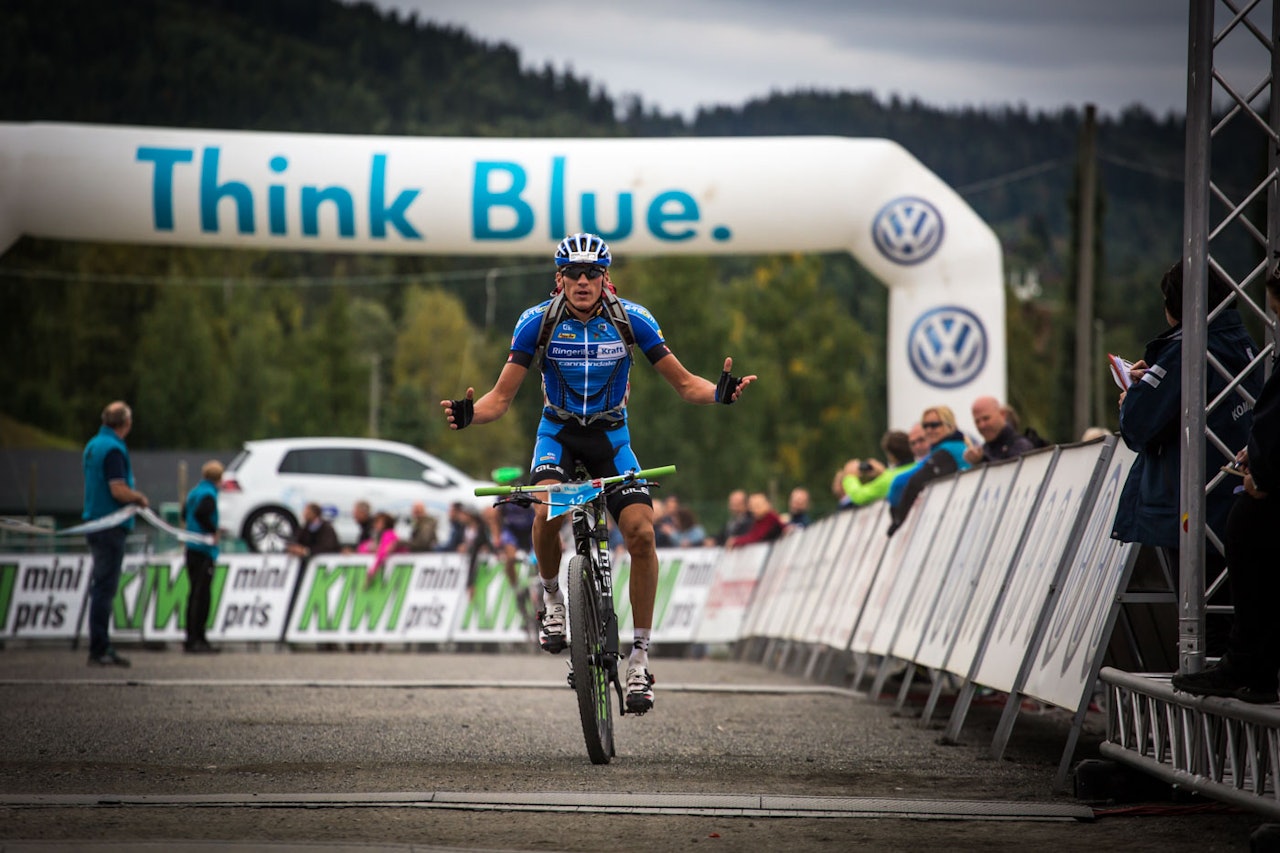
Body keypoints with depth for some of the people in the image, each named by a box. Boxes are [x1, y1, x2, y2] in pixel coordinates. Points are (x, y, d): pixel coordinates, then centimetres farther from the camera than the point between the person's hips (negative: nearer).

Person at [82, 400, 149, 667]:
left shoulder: (93, 445, 14)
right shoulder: (113, 449, -16)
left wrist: (132, 495, 17)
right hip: (111, 524, -10)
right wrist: (139, 498, -5)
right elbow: (119, 490, -23)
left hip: (95, 522, 10)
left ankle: (102, 648, 18)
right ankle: (99, 651, -6)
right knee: (104, 587, -7)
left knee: (102, 587, 14)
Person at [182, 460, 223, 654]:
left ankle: (191, 639, 18)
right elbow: (201, 513, -32)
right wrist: (213, 532, -18)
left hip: (192, 549, 9)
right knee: (201, 595, -7)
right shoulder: (209, 494, -14)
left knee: (195, 594, 14)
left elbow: (185, 513, 28)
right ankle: (197, 640, -9)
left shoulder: (194, 492, 13)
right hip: (204, 551, -9)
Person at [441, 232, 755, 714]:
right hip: (558, 431, -1)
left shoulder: (632, 319, -14)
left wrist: (718, 392, -31)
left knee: (641, 533, -19)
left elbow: (684, 384, -9)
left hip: (611, 434, 1)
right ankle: (552, 596, -1)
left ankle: (639, 657, -7)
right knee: (547, 512, -32)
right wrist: (469, 414, -33)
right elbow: (501, 398, -11)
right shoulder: (537, 322, -15)